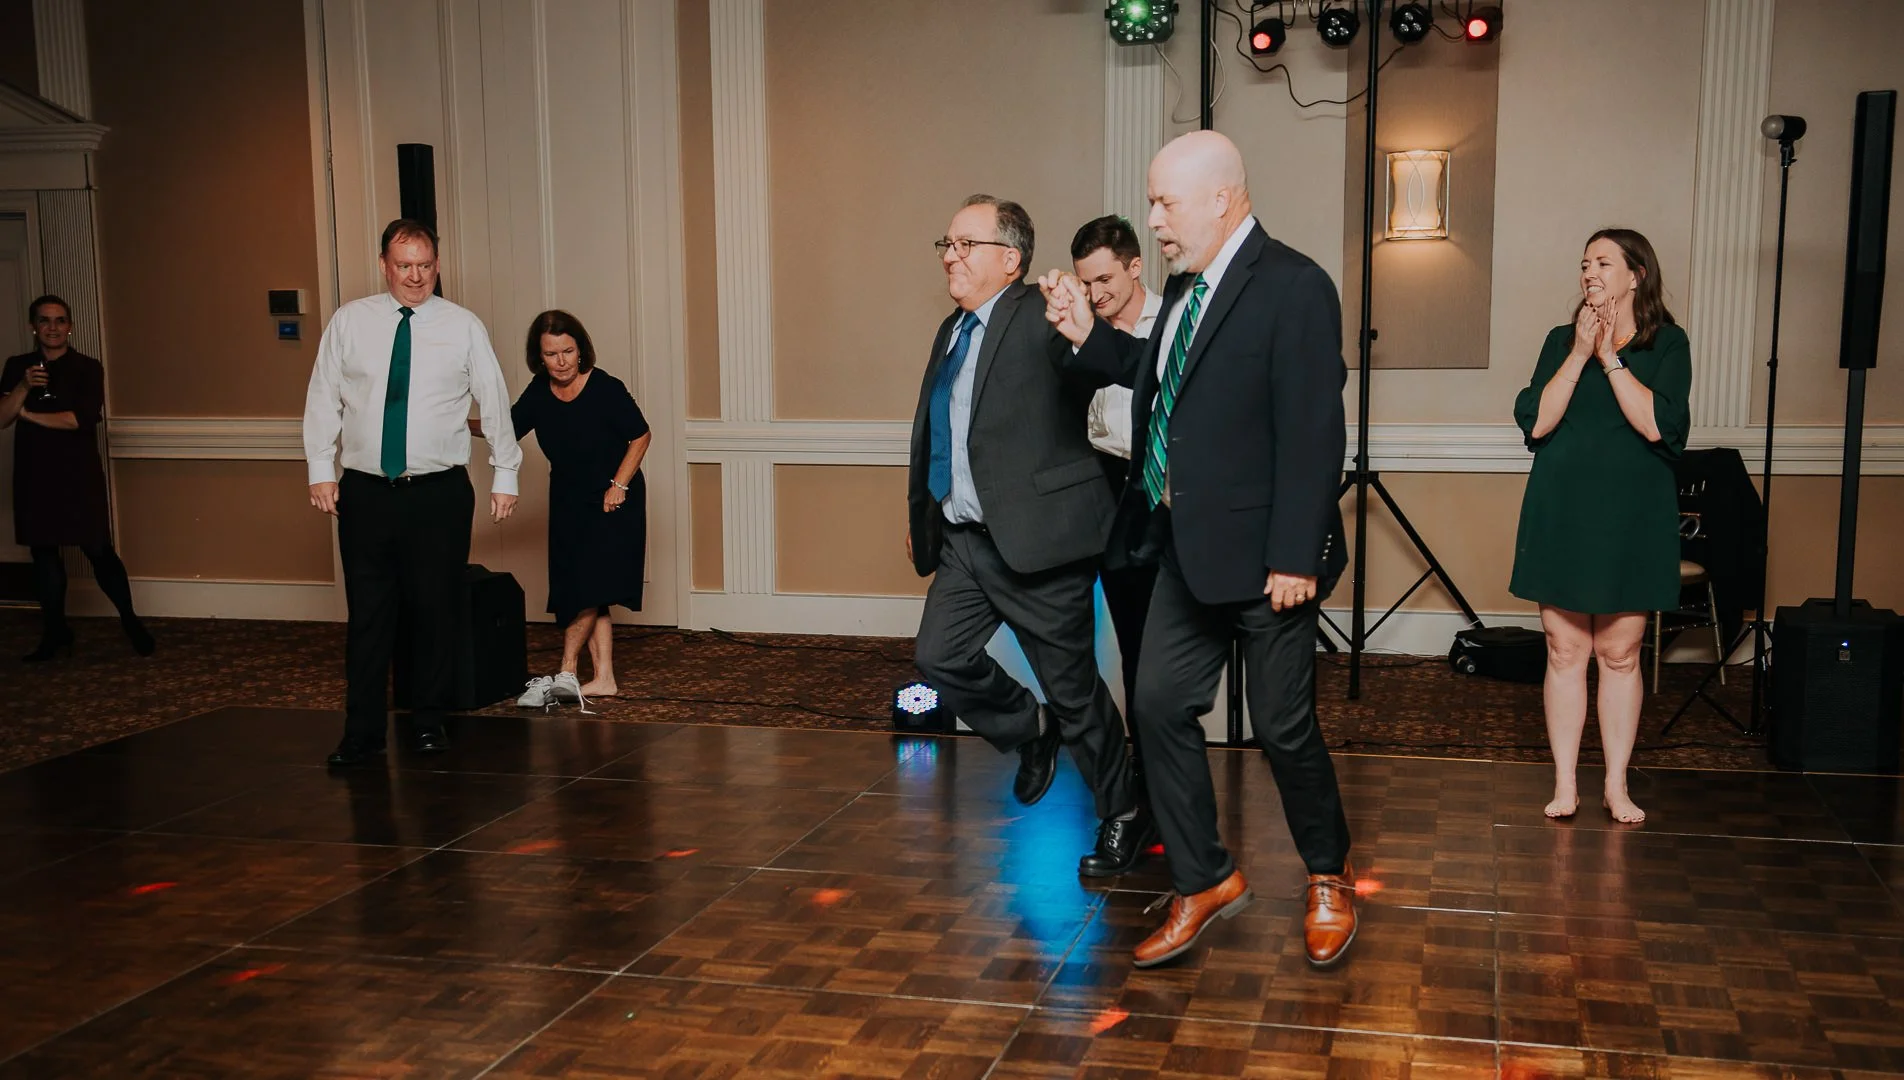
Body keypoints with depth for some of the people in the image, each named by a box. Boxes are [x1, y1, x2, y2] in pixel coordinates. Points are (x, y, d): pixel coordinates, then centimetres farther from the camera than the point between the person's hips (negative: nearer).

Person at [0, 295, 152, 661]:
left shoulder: (87, 368, -4)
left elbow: (81, 418, -16)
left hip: (79, 473, -4)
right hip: (34, 474, 4)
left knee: (99, 551, -3)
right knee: (44, 553, 9)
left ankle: (130, 621, 13)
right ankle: (55, 633, 19)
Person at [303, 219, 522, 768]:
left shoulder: (463, 327, 2)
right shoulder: (349, 322, 5)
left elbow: (495, 402, 6)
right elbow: (323, 397, 8)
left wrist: (505, 475, 6)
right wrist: (321, 468, 2)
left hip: (440, 494, 0)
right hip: (365, 492, 1)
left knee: (437, 612, 6)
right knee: (368, 614, 4)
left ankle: (429, 722, 21)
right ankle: (362, 732, 13)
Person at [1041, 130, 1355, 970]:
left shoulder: (1293, 287, -16)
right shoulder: (1186, 285, 9)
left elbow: (1312, 434, -20)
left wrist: (1296, 558, -22)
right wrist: (1090, 337, 9)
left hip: (1262, 555, -8)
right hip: (1188, 551, 8)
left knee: (1283, 726, 6)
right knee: (1160, 705, 7)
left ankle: (1328, 879, 30)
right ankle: (1204, 882, 22)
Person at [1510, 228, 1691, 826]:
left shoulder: (1668, 344, 1)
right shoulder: (1561, 341, 7)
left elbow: (1659, 424, -14)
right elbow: (1535, 421, -6)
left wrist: (1610, 357, -13)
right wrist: (1580, 353, -12)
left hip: (1631, 520, -1)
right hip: (1563, 515, 1)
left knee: (1620, 654, 5)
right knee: (1565, 652, 3)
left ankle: (1617, 786, 15)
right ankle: (1564, 783, 11)